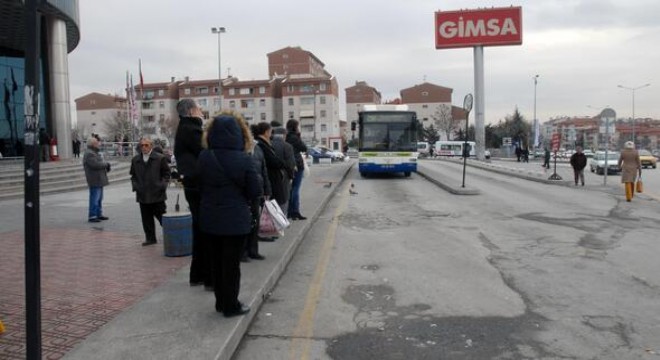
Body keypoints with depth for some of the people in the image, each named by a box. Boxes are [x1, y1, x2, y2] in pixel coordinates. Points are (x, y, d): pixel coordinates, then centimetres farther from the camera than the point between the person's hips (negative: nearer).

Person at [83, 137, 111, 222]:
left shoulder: (94, 153, 19)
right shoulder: (89, 154, -16)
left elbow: (99, 163, 22)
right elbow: (95, 164, -26)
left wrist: (106, 166, 2)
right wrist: (106, 164, -12)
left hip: (99, 180, 11)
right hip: (94, 180, -11)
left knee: (99, 198, 16)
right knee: (95, 199, -8)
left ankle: (99, 214, 23)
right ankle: (92, 216, -4)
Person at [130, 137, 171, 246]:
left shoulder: (160, 158, -1)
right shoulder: (135, 160, 11)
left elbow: (166, 174, 2)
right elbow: (133, 175, 18)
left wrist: (162, 185, -10)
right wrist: (135, 186, 3)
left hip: (157, 194, -4)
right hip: (142, 195, 4)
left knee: (161, 216, 2)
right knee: (146, 218, 8)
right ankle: (150, 238, 17)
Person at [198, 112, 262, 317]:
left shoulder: (204, 157, -4)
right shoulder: (243, 159, -16)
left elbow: (200, 187, 6)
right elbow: (255, 192, -10)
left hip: (210, 218, 5)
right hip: (235, 219, -4)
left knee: (217, 261, 18)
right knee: (232, 263, 6)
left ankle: (221, 302, 29)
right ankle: (231, 306, 16)